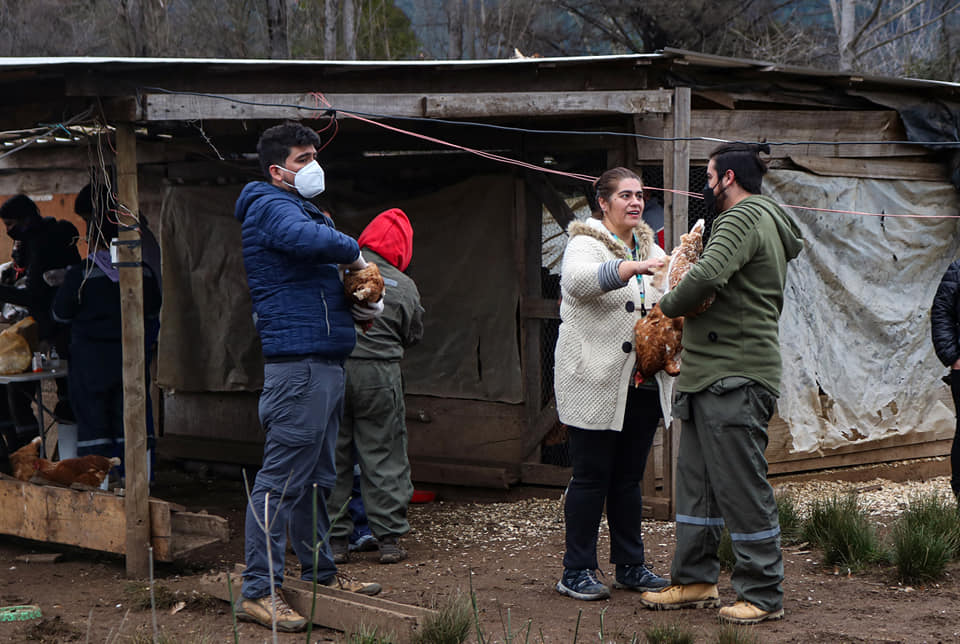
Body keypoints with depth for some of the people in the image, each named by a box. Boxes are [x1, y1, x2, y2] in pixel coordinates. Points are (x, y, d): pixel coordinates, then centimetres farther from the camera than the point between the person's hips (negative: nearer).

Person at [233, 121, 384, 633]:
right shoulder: (271, 205, -8)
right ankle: (258, 591, -11)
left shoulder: (303, 207, 24)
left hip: (325, 360, 11)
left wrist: (363, 303, 8)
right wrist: (353, 252, -13)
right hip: (297, 360, -11)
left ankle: (319, 572, 29)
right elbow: (305, 239, -31)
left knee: (316, 477, 19)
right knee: (282, 478, -11)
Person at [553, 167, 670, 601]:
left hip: (641, 384, 6)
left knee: (629, 477, 12)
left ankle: (630, 566, 20)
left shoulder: (650, 250, 17)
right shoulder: (585, 244, -5)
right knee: (591, 476, -3)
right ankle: (576, 571, 4)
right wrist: (634, 267, -44)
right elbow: (579, 280, -28)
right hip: (594, 384, -6)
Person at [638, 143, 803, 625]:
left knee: (741, 487, -6)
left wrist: (668, 305, -9)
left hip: (734, 380, -11)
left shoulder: (745, 218, -11)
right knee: (696, 480, 13)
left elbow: (707, 277, -28)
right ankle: (695, 581, 20)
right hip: (710, 377, 11)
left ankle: (763, 595, -1)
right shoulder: (765, 222, 22)